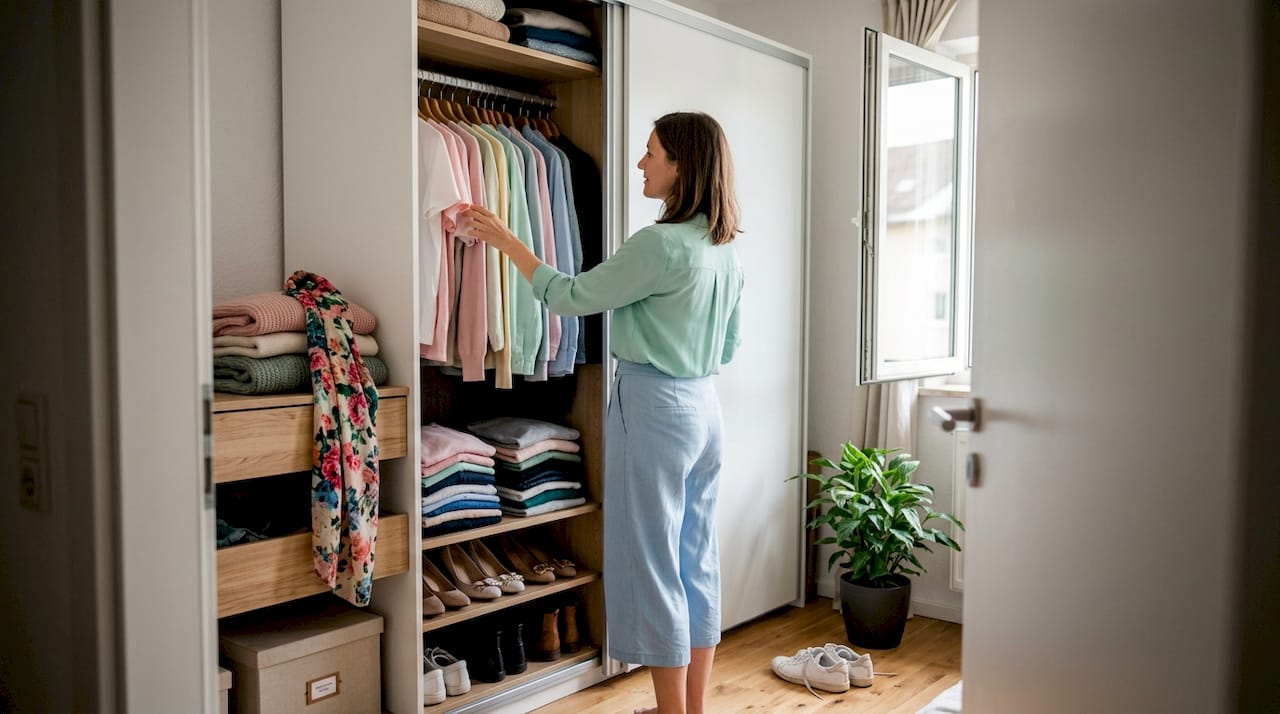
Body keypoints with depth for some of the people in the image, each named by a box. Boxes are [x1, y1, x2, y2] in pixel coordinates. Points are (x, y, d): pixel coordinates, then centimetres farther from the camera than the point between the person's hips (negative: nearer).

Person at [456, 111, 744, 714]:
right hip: (704, 408, 9)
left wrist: (503, 239, -1)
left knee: (652, 563, 3)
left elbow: (569, 296, -10)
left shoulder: (661, 245, -18)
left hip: (653, 409, -9)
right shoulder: (727, 249, 8)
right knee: (697, 560, 14)